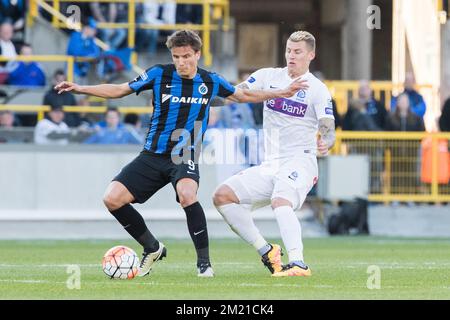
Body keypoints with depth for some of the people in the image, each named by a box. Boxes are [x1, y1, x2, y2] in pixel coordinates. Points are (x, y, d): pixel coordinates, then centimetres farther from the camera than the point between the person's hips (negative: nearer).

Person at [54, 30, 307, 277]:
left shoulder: (210, 82, 2)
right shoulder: (159, 75, -2)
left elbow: (243, 95, 19)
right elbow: (119, 90, 5)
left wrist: (282, 93, 15)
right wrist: (80, 89, -5)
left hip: (185, 157, -2)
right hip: (153, 155, 2)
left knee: (187, 195, -34)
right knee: (113, 199, -13)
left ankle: (204, 262, -19)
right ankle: (152, 249, 11)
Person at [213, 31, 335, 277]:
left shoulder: (317, 89, -4)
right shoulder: (268, 76, 9)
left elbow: (328, 130, -10)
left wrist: (325, 143, -33)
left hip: (300, 162, -7)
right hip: (270, 165, 7)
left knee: (280, 202, -34)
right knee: (222, 196, -3)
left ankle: (298, 263, -47)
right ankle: (266, 251, 1)